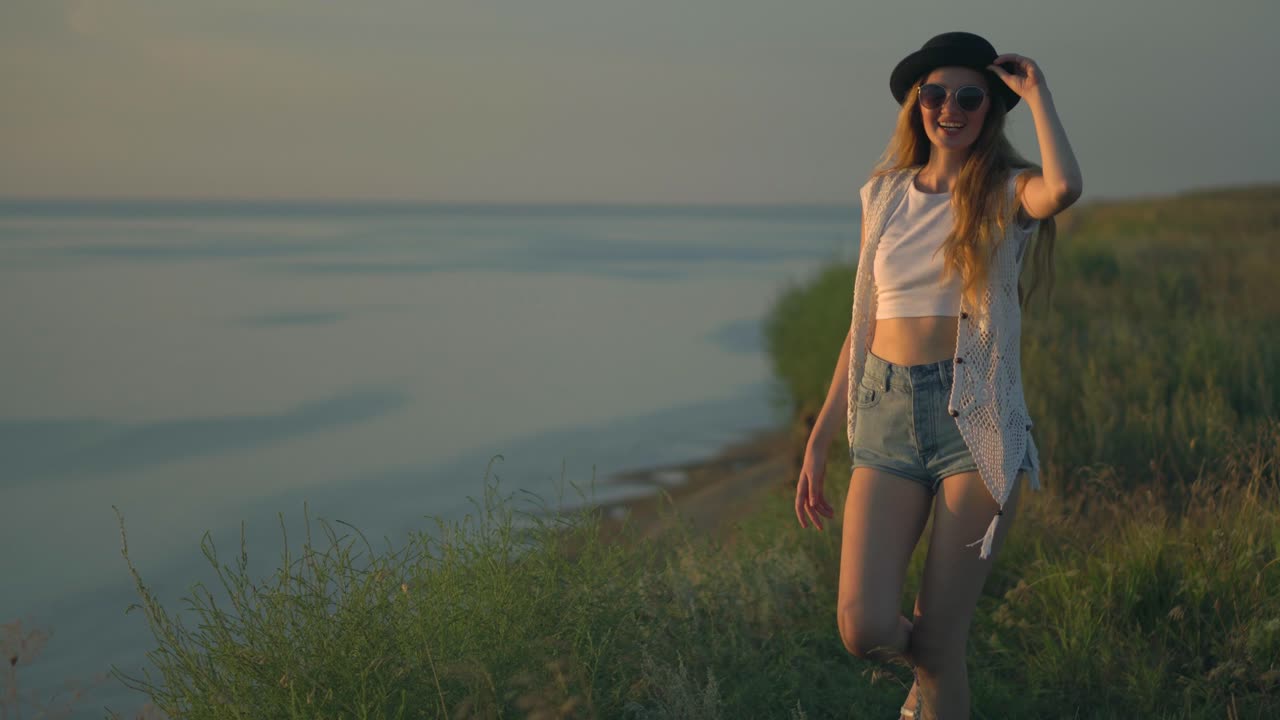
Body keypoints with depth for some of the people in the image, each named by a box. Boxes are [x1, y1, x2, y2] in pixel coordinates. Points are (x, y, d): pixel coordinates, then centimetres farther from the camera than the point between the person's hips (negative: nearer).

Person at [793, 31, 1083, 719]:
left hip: (977, 417, -3)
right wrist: (819, 438, 13)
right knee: (863, 627, -10)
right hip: (888, 415, 3)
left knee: (939, 640, -3)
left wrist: (1036, 92, -10)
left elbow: (1065, 187, -26)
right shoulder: (884, 194, 11)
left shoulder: (1007, 192, 1)